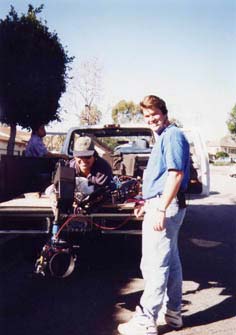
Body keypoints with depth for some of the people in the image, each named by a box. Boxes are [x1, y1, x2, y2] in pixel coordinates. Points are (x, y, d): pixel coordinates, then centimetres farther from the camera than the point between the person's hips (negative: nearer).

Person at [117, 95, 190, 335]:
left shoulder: (172, 135, -11)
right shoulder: (162, 138, 21)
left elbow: (176, 174, -21)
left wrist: (160, 209, -25)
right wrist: (148, 204, 24)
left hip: (165, 207, -11)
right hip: (160, 206, 11)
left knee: (154, 265, -7)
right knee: (170, 262, 16)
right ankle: (173, 313, 27)